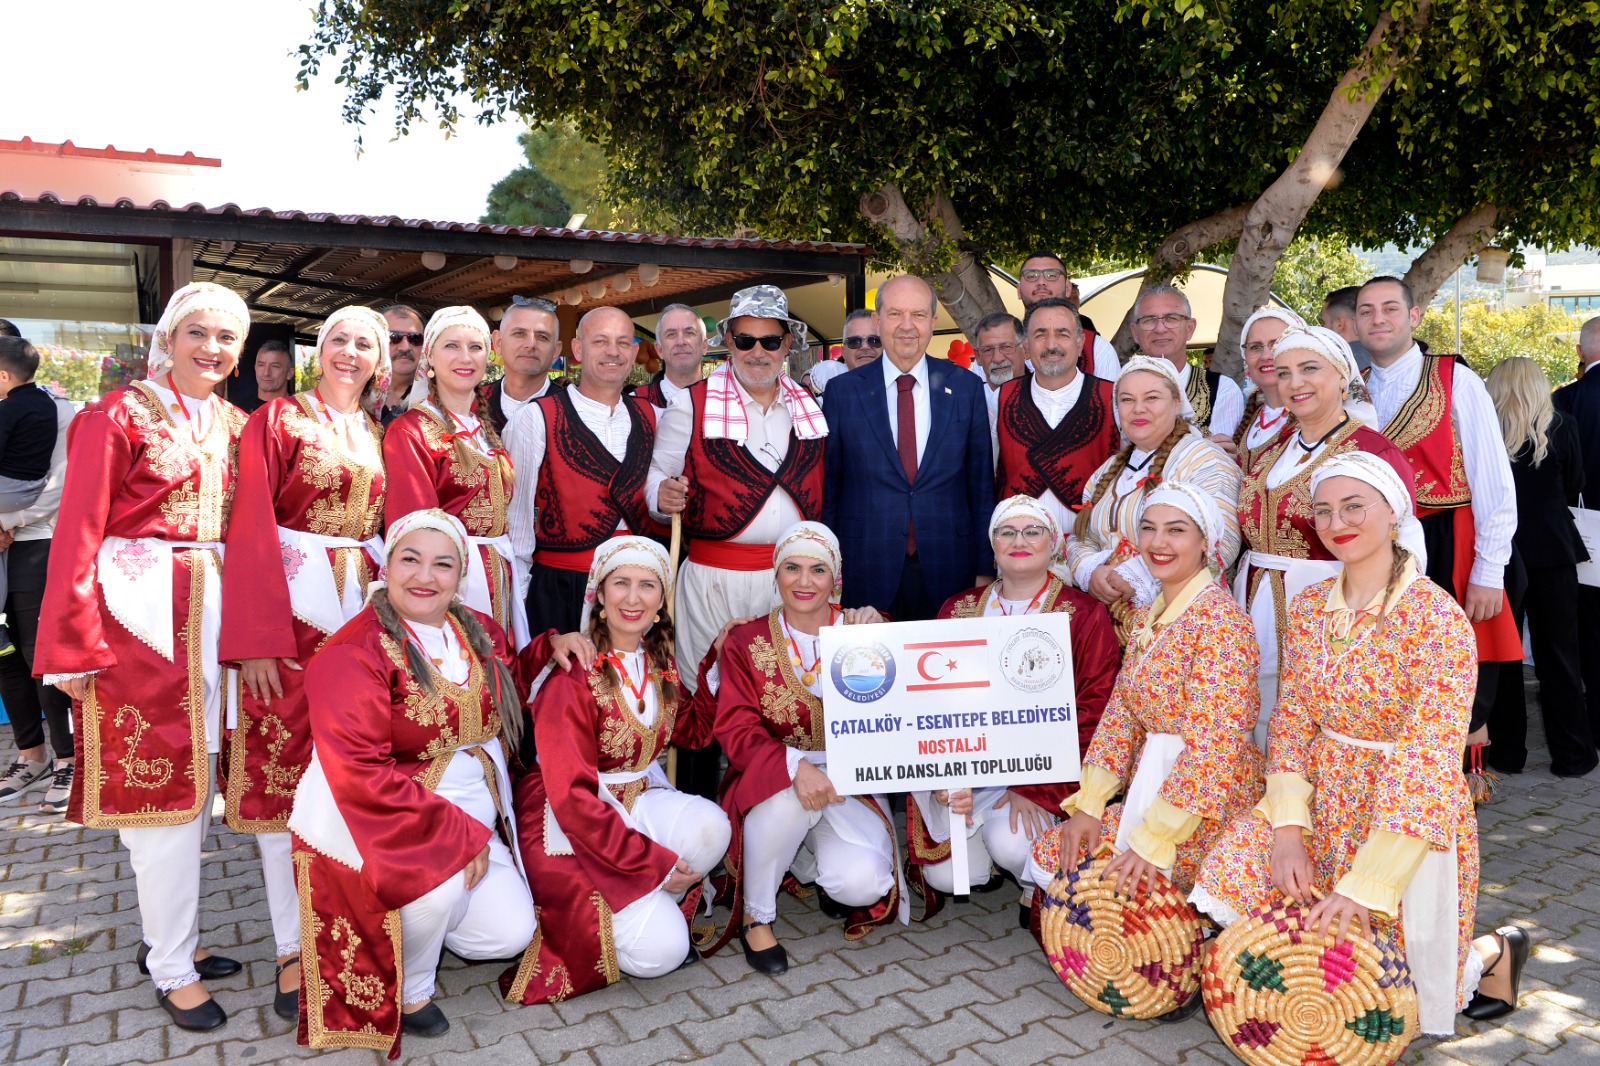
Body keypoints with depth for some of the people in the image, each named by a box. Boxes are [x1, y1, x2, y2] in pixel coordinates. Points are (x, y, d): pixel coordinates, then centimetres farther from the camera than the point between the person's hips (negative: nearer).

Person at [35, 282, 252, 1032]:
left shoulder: (231, 424, 13)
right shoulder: (121, 415, -5)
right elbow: (77, 534, -9)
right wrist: (74, 648, -14)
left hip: (210, 611, 6)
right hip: (139, 612, -6)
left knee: (194, 777, 12)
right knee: (159, 785, -1)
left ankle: (167, 933, 28)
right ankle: (172, 967, 12)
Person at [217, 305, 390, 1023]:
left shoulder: (379, 436, 15)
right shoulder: (278, 420, 0)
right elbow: (252, 528, -8)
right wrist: (256, 638, -15)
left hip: (362, 608, 5)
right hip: (290, 606, -4)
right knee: (283, 767, -1)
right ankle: (292, 948, 8)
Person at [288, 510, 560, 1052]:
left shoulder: (481, 632, 4)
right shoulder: (353, 654, -18)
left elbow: (508, 698, 21)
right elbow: (361, 775, -25)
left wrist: (547, 648, 3)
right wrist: (458, 832, -26)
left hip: (471, 812, 6)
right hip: (374, 822, -6)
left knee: (512, 933, -5)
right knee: (440, 878, -32)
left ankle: (420, 926, 26)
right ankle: (407, 988, 1)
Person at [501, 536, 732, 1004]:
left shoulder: (659, 664, 3)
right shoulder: (572, 676, -19)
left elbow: (697, 732, 13)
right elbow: (572, 796, -21)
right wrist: (655, 860, -21)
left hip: (638, 801, 7)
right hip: (572, 823, -6)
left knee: (711, 826, -26)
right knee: (660, 950, -21)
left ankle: (653, 910, 0)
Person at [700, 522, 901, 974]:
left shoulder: (864, 632, 0)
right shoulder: (747, 641, -3)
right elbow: (736, 731, -15)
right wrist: (795, 765, -33)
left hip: (849, 782, 1)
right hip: (769, 782, -1)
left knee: (862, 883, -26)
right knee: (791, 798, -37)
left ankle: (814, 861, 14)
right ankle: (754, 917, -10)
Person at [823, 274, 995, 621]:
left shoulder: (966, 387, 4)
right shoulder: (844, 391, 1)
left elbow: (981, 485, 6)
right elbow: (829, 488, 4)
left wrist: (985, 569, 3)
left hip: (948, 575, 1)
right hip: (866, 576, -1)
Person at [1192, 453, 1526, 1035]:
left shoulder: (1438, 618, -19)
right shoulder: (1309, 606, 0)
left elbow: (1428, 765, -23)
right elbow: (1291, 724, 1)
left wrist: (1365, 884, -26)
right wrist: (1288, 829, -13)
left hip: (1410, 824, -5)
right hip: (1322, 806, 5)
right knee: (1231, 877, -14)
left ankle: (1492, 955, 31)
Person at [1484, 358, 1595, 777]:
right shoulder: (1560, 428, -5)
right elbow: (1573, 491, 5)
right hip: (1552, 550, 1)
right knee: (1557, 652, 10)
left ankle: (1506, 751, 16)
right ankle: (1572, 754, 17)